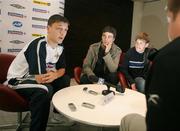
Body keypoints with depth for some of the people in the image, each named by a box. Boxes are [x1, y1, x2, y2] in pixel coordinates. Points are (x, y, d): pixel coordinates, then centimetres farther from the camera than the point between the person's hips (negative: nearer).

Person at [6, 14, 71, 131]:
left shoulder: (60, 47, -3)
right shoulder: (38, 45, -29)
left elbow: (62, 69, 4)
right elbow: (41, 78, -34)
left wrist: (55, 75, -20)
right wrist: (54, 73, -11)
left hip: (37, 78, 8)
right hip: (18, 80, -8)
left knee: (65, 79, -1)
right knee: (44, 89, -34)